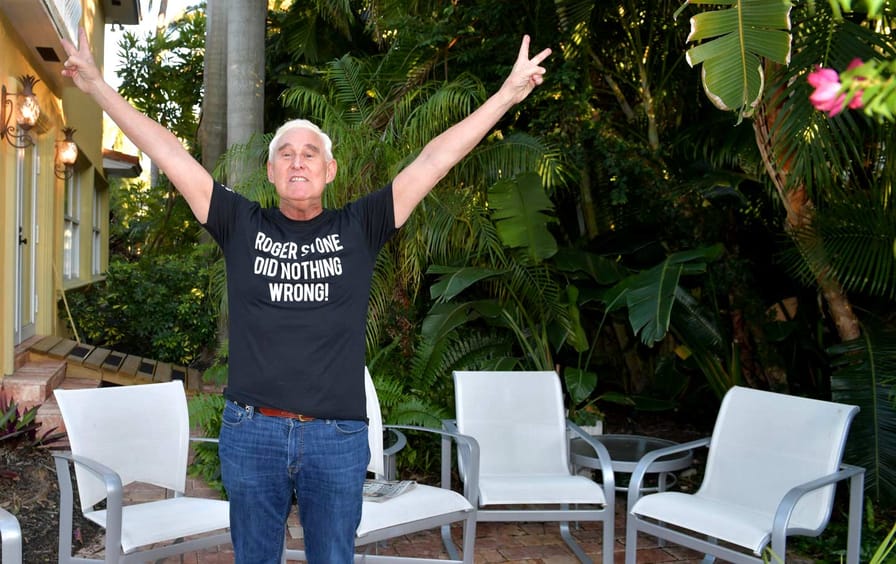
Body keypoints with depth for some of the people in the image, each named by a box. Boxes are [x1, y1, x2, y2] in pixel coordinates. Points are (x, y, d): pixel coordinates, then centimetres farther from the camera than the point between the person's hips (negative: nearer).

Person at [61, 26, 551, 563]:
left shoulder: (359, 228, 2)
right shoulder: (242, 226, 4)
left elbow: (433, 160, -2)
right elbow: (168, 152, 4)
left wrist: (507, 95, -3)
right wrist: (98, 87, 4)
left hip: (338, 437, 0)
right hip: (251, 431, 1)